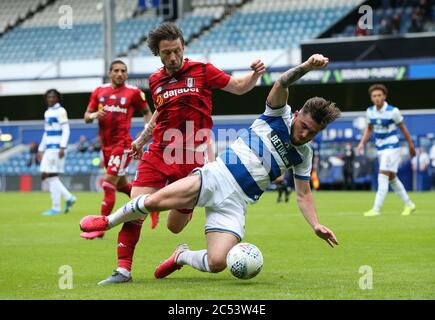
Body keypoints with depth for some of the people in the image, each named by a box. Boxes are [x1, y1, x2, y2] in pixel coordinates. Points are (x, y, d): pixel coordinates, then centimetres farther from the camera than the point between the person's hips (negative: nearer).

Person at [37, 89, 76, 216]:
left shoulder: (60, 111, -7)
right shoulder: (47, 112, 18)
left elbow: (66, 130, -13)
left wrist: (63, 147, -21)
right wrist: (40, 150, 23)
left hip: (57, 148, -9)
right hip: (49, 149, 9)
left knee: (52, 176, -8)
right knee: (45, 176, 6)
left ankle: (56, 208, -2)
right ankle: (69, 198, 13)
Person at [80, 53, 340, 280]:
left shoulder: (303, 155, 9)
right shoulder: (278, 114, -1)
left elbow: (304, 193, 16)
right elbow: (283, 83, -18)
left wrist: (316, 225, 0)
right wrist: (307, 66, -36)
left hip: (236, 203, 2)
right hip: (216, 177, -2)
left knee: (217, 263, -18)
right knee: (154, 201, -20)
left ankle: (182, 256, 17)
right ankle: (109, 221, 13)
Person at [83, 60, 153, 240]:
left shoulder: (133, 92, -2)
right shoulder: (100, 91, 9)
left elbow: (147, 112, 11)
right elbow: (86, 117, 12)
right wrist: (95, 115, -10)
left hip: (122, 144, -6)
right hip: (106, 145, 6)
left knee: (108, 184, -12)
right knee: (121, 185, 16)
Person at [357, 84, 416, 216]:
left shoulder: (393, 111, -15)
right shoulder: (370, 111, 1)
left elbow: (403, 128, -3)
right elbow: (369, 128, 16)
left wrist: (411, 145, 4)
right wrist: (362, 143, 3)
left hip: (392, 148, -7)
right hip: (380, 149, 7)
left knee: (383, 177, -15)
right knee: (392, 178, 14)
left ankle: (376, 209, -16)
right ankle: (409, 204, 29)